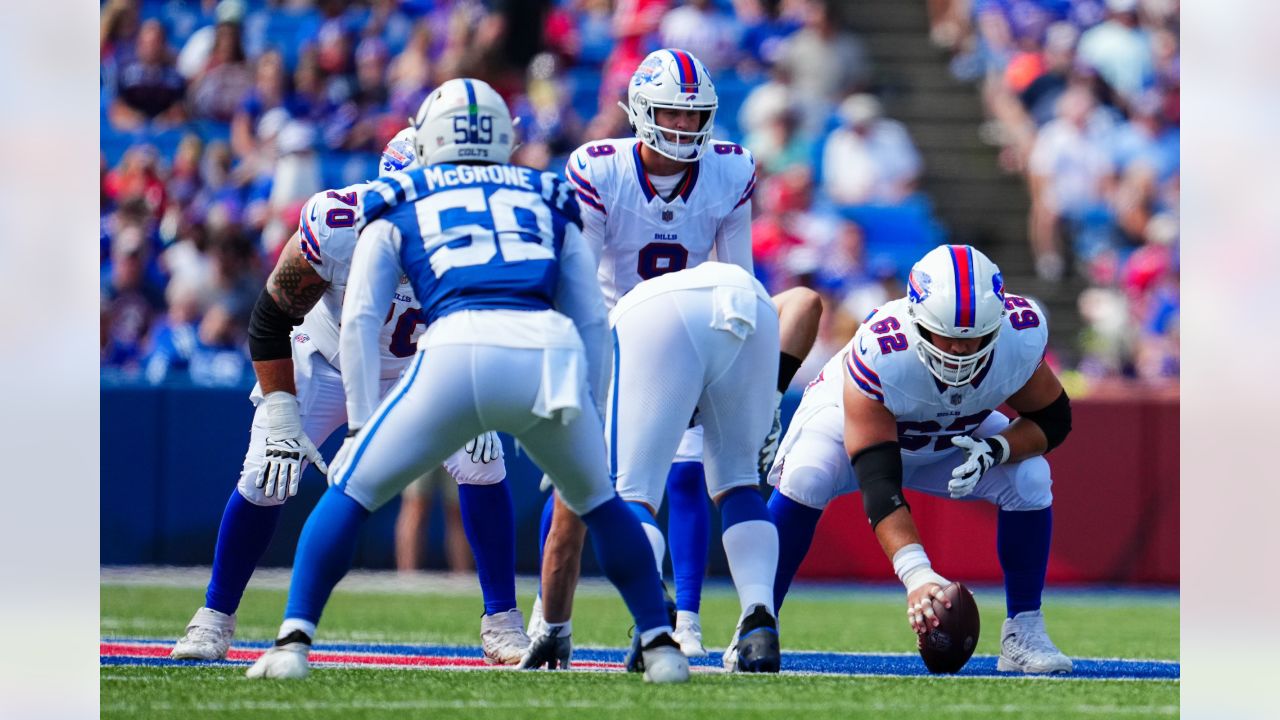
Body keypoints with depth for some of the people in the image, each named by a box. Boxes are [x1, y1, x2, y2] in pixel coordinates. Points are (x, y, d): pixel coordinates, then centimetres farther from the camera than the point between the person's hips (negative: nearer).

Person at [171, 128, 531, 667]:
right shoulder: (337, 225, -35)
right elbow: (270, 321, -21)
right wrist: (281, 417, -24)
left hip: (418, 369, 2)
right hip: (326, 362, -2)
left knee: (482, 465, -14)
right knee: (265, 479, -12)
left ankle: (502, 624, 0)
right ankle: (214, 620, 9)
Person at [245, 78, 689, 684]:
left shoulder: (397, 206, 25)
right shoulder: (549, 202, 31)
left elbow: (360, 320, 16)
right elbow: (591, 320, 28)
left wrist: (361, 425, 18)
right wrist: (585, 417, 33)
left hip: (457, 352, -2)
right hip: (550, 354, 2)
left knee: (351, 493, 14)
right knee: (598, 502, 27)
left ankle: (293, 642, 3)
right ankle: (660, 646, 23)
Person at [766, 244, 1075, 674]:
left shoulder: (1022, 336, -31)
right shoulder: (878, 354, -43)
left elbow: (1052, 421, -13)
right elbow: (878, 484, -46)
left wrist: (995, 450, -35)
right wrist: (915, 573, -58)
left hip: (958, 434, 3)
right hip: (853, 416, -3)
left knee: (1030, 481, -22)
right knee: (805, 479, -32)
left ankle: (1024, 633, -6)